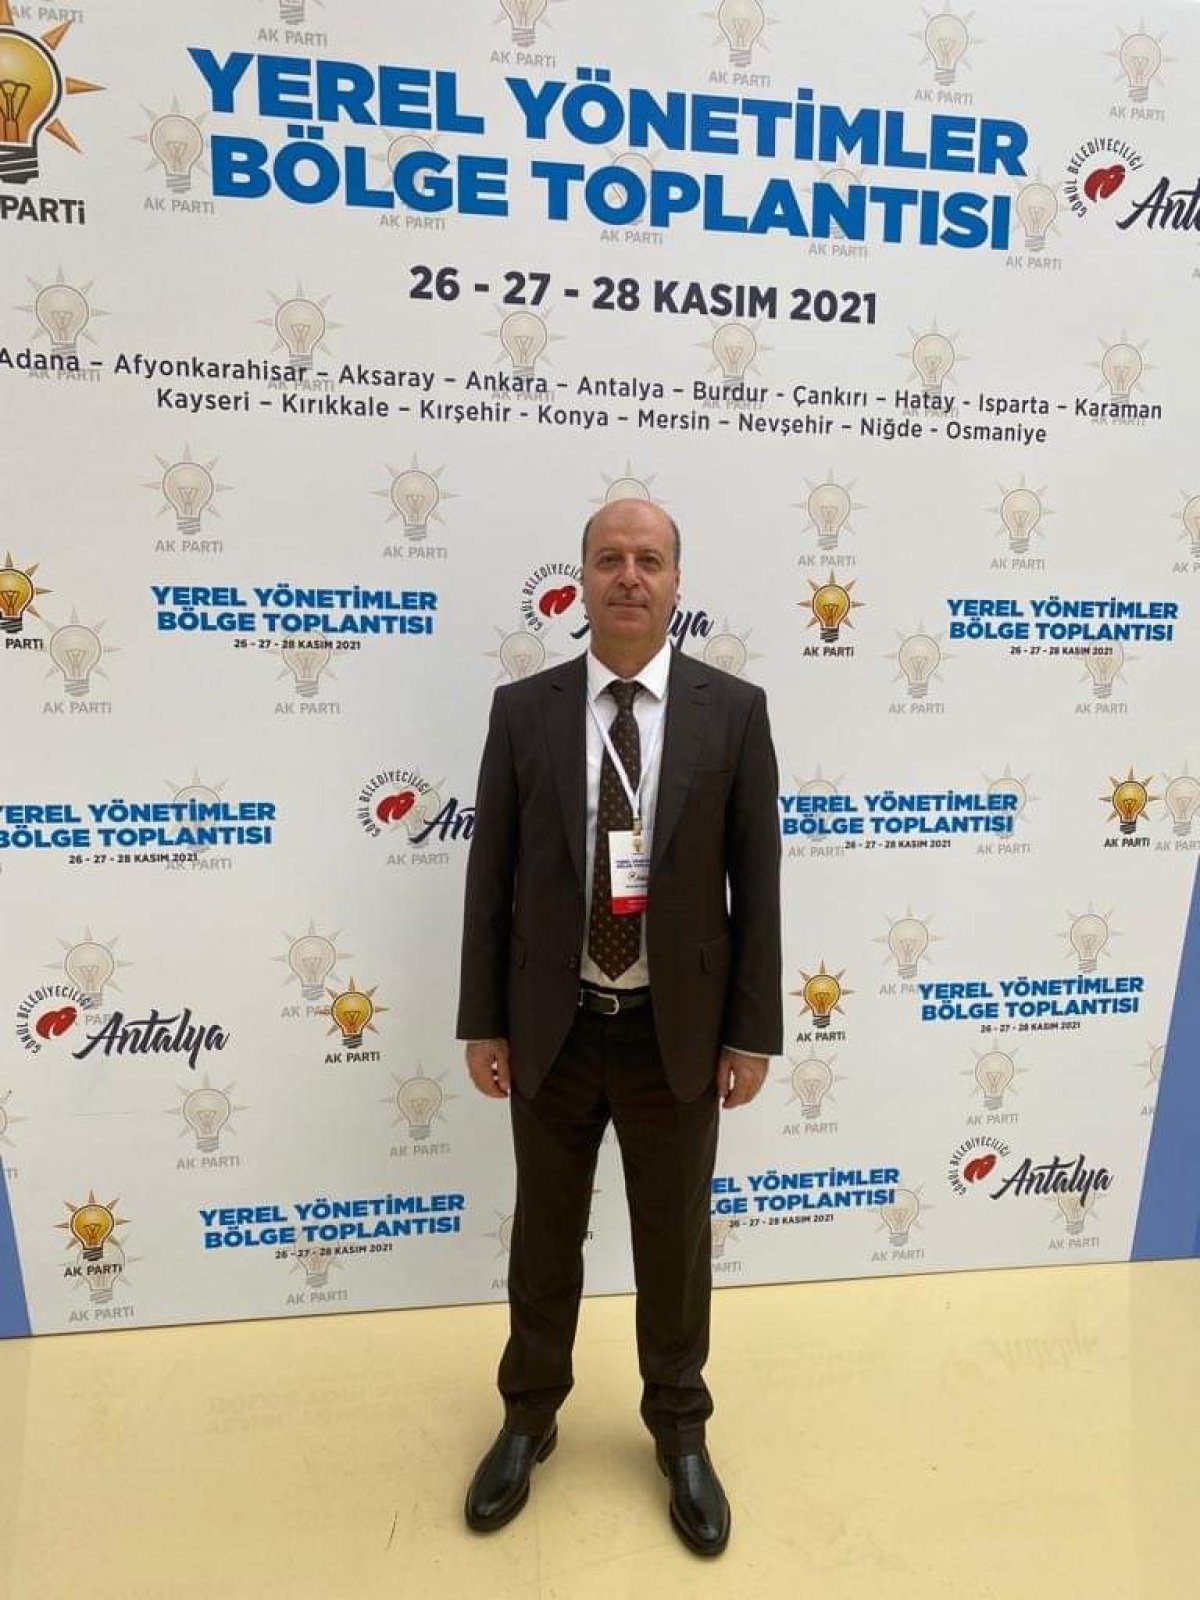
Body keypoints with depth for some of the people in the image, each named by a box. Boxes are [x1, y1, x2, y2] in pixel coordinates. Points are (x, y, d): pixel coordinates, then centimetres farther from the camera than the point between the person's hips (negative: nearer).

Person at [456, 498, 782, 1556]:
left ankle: (680, 1431, 45)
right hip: (552, 1029, 1)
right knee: (544, 1236, 20)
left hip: (677, 1032, 0)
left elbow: (757, 879, -4)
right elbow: (492, 874, -1)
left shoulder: (733, 710, -5)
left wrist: (753, 1031, -4)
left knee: (675, 1242, 18)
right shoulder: (523, 710, -3)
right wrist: (483, 1021, -1)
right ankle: (530, 1420, 46)